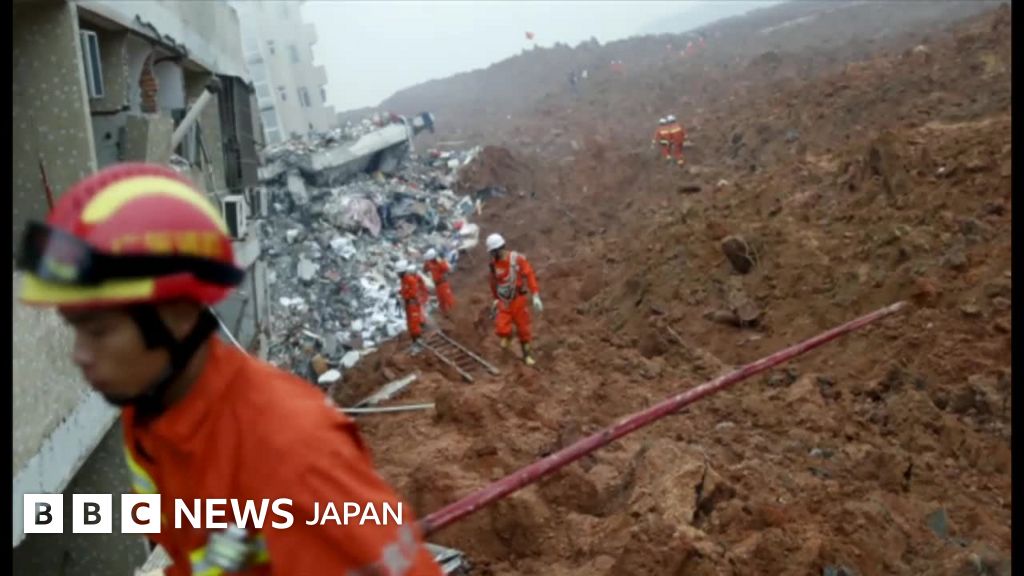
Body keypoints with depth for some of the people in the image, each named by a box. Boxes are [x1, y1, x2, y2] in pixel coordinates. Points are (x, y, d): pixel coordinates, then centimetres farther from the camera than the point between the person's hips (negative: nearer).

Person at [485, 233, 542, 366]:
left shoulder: (518, 259, -15)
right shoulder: (494, 263, -2)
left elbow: (530, 275, -19)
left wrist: (536, 296, -28)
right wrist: (495, 299, 22)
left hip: (518, 299, -2)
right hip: (503, 301, 2)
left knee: (523, 329, 7)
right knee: (501, 329, -13)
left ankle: (526, 355, 25)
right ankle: (507, 336, 23)